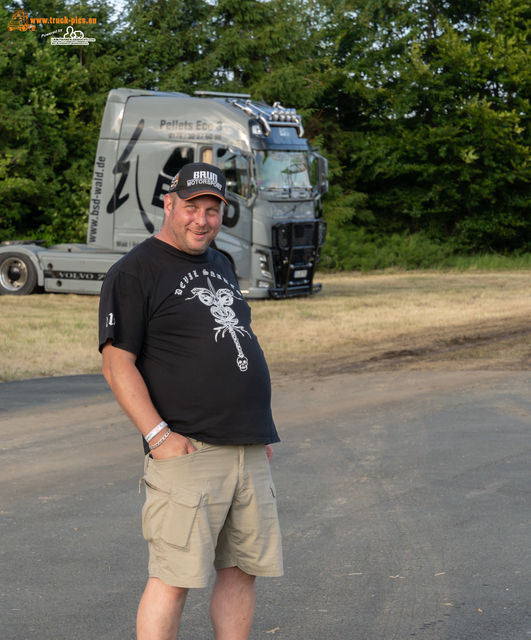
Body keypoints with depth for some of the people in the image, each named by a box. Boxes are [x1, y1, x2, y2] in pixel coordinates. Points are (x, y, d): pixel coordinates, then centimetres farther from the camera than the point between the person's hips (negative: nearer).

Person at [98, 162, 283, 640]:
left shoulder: (220, 266, 20)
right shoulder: (134, 272, -5)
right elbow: (117, 364, -10)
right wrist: (159, 436, -18)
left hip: (250, 452, 7)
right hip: (187, 453, -7)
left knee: (241, 571, 8)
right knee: (174, 578, -10)